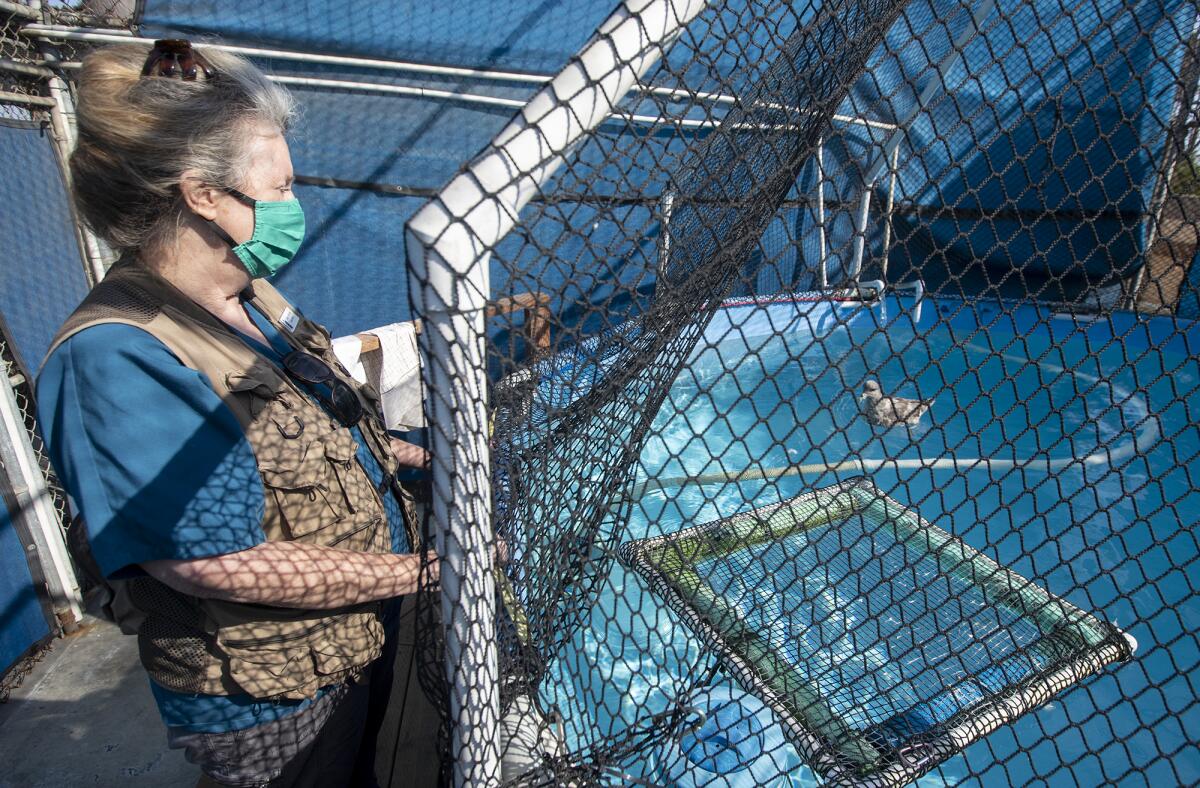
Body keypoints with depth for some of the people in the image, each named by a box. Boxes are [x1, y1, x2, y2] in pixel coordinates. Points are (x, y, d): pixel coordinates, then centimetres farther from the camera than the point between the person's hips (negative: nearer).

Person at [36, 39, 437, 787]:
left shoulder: (250, 295, -2)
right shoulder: (116, 360, -28)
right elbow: (218, 564, -29)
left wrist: (418, 457, 4)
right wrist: (422, 569, -24)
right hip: (266, 697, -7)